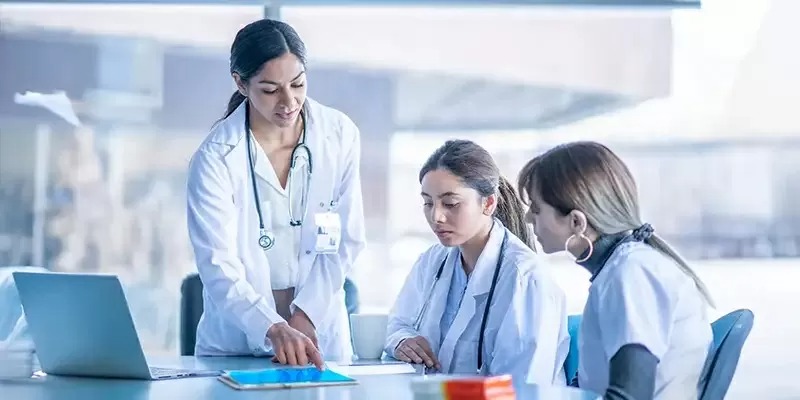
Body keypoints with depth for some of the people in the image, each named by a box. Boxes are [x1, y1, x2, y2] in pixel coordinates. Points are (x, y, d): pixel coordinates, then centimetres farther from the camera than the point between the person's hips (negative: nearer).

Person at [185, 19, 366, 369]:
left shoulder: (340, 134, -4)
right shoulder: (215, 158, -12)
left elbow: (347, 239, 0)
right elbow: (219, 266, -18)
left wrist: (305, 316, -9)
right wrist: (274, 330, -32)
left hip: (321, 334, 1)